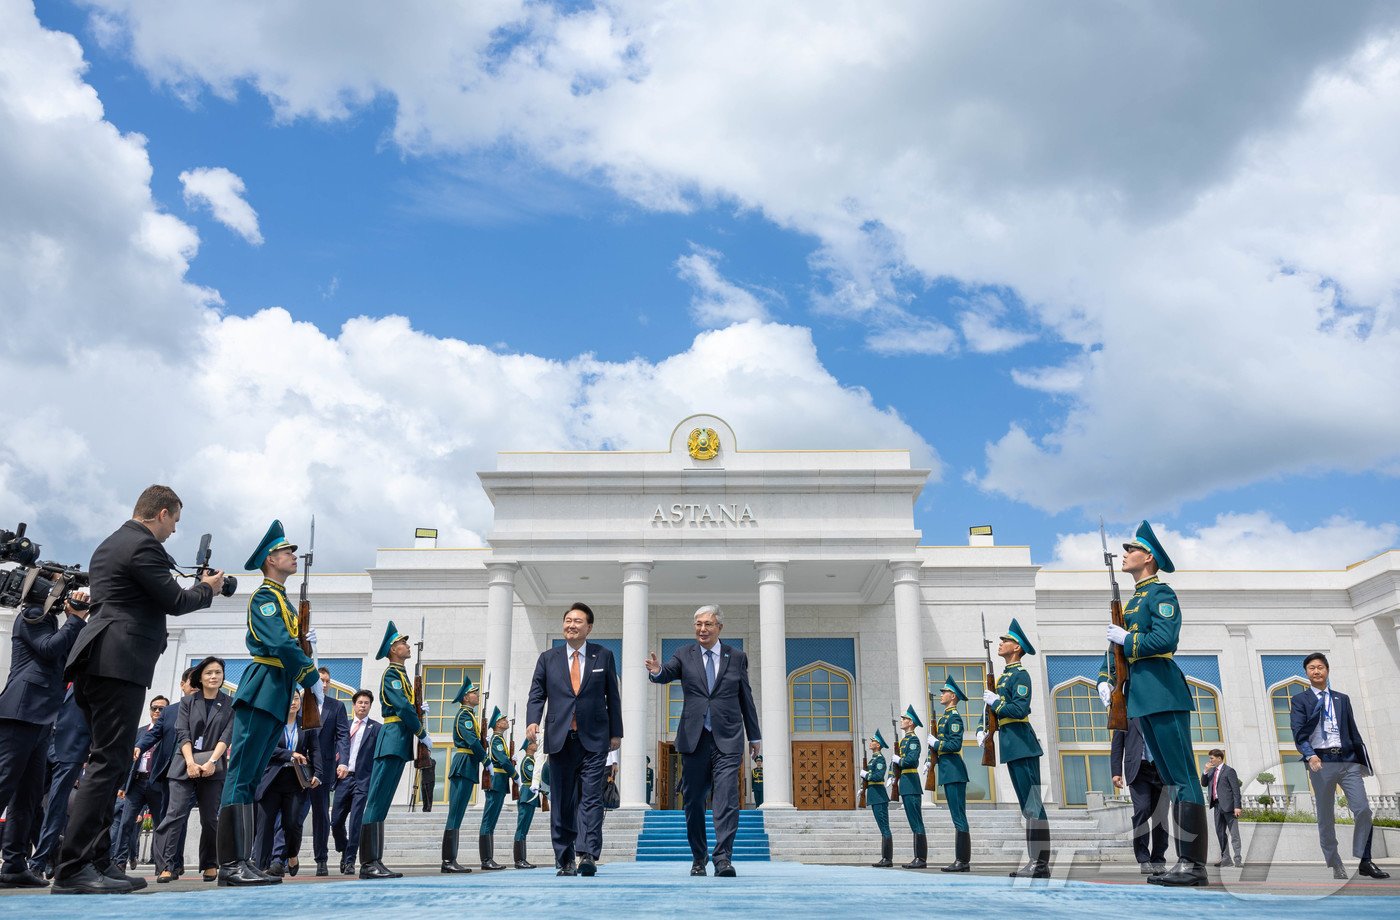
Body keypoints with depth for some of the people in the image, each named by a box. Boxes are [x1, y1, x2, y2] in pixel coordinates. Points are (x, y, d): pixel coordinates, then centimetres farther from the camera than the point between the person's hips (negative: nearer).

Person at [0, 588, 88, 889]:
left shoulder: (52, 622, 26)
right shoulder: (32, 614, 2)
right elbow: (49, 649, -12)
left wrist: (79, 619, 9)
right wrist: (76, 618, -4)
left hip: (40, 717, 9)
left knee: (29, 794, 6)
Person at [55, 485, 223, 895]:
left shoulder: (109, 545, 22)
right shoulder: (143, 546, -10)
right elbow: (175, 602, -9)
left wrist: (193, 584, 19)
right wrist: (207, 588, 9)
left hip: (98, 662, 10)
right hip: (119, 664, -10)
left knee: (110, 764, 10)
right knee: (108, 764, -10)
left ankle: (98, 862, 12)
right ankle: (72, 869, -11)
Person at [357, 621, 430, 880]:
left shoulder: (401, 674, 22)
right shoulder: (391, 674, -7)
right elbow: (403, 707, -16)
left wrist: (419, 709, 3)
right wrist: (423, 734, -9)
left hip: (399, 744, 10)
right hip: (393, 739, -10)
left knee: (381, 803, 8)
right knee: (376, 801, -10)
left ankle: (375, 862, 10)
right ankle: (369, 863, -12)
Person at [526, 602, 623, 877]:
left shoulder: (603, 656, 7)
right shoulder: (548, 658, 10)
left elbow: (612, 696, 9)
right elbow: (536, 694, 6)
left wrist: (616, 732, 6)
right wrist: (532, 720, -12)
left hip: (594, 740, -2)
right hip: (560, 738, 2)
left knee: (591, 797, -11)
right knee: (562, 802, 5)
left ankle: (588, 854, -14)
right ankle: (564, 860, 12)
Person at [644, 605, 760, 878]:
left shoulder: (736, 656, 8)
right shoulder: (684, 655, 7)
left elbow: (746, 698, 13)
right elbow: (667, 674, -11)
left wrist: (754, 736, 15)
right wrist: (656, 671, -35)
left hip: (727, 740, -1)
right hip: (694, 740, 1)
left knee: (726, 800, -12)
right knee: (693, 802, 8)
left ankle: (723, 858, -11)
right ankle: (698, 859, 21)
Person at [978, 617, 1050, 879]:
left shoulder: (1020, 675, -9)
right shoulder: (1003, 676, 19)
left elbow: (1019, 709, -21)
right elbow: (993, 711, 21)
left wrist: (995, 702, -9)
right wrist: (982, 730, 5)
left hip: (1022, 745, -10)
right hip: (1012, 748, 10)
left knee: (1033, 804, -7)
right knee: (1027, 805, 12)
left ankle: (1041, 864, -5)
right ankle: (1035, 861, 17)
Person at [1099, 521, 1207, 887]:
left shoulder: (1161, 595, -5)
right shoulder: (1132, 601, 22)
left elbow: (1164, 639, -20)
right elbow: (1117, 644, 21)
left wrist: (1126, 639, -9)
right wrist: (1105, 679, 7)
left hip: (1163, 692, -9)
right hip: (1142, 697, 9)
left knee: (1183, 778, -7)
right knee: (1171, 779, 10)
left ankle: (1196, 865, -5)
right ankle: (1185, 861, 14)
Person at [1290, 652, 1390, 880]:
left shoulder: (1342, 699, 16)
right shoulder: (1299, 700, 5)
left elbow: (1353, 731, 15)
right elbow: (1299, 733, -7)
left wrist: (1363, 761, 9)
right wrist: (1310, 755, -22)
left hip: (1348, 761, 3)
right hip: (1321, 762, -2)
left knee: (1363, 810, -8)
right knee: (1325, 818, 3)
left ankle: (1365, 862, 3)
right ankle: (1335, 865, 12)